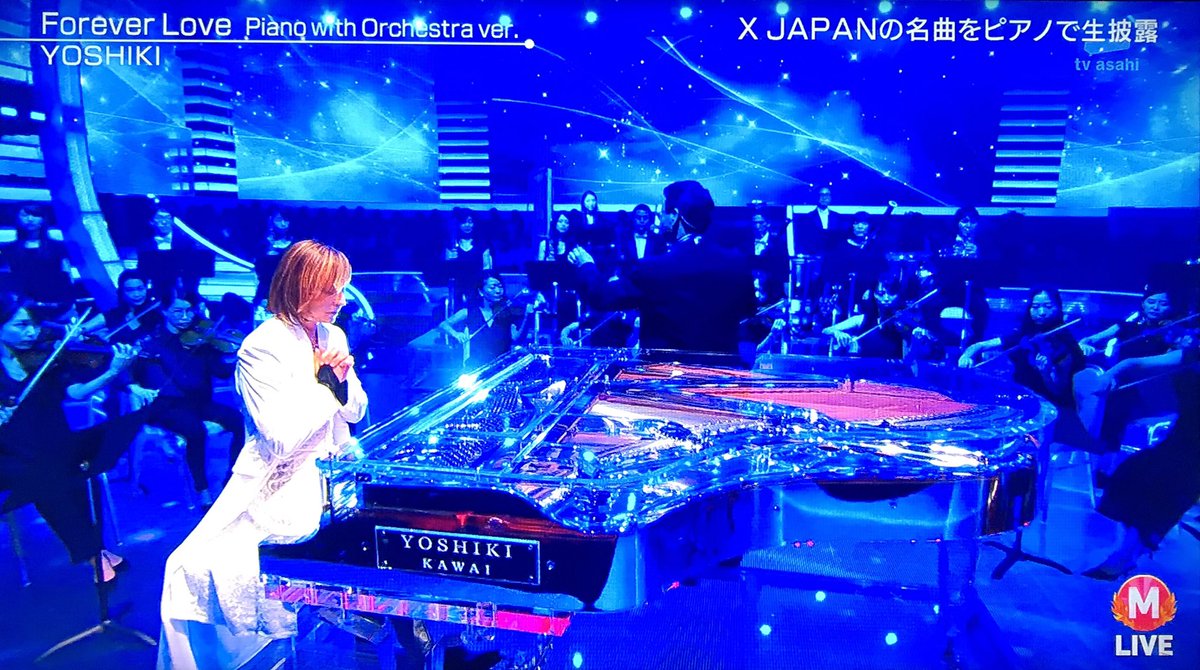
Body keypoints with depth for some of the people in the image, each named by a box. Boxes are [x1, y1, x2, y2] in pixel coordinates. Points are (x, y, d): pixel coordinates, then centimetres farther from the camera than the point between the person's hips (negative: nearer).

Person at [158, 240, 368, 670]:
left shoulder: (333, 336, 5)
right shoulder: (262, 348, -14)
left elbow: (354, 413, 12)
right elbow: (282, 439, -22)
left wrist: (342, 380, -9)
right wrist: (323, 381, -16)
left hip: (329, 474, 4)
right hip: (279, 485, -4)